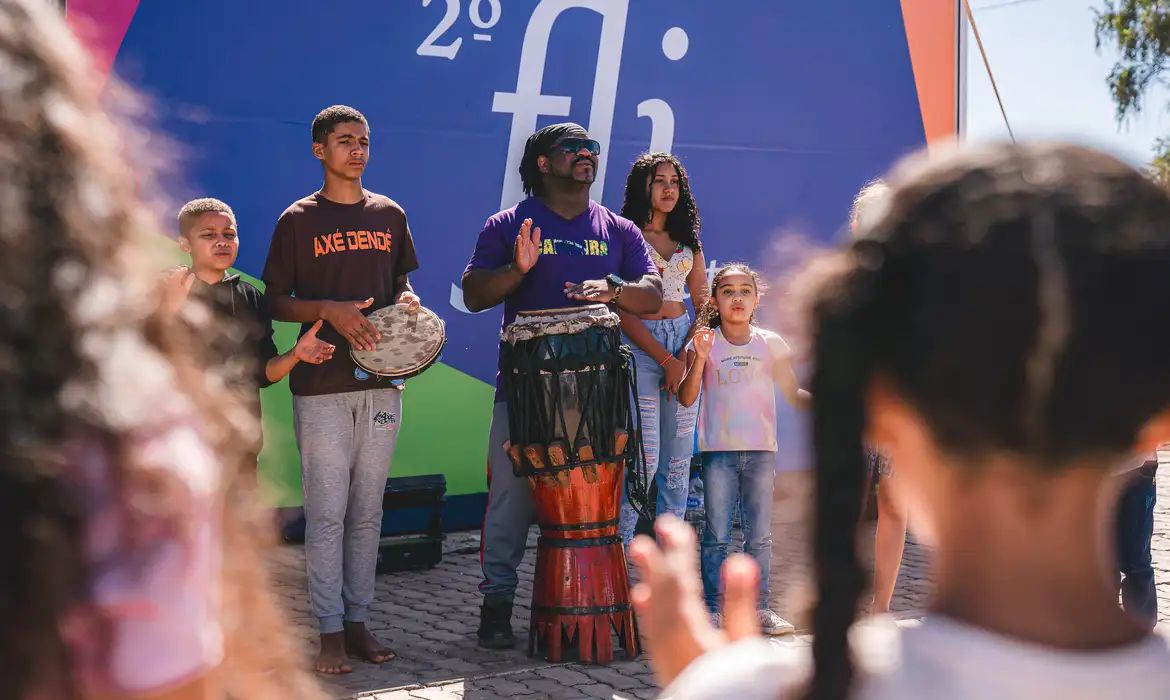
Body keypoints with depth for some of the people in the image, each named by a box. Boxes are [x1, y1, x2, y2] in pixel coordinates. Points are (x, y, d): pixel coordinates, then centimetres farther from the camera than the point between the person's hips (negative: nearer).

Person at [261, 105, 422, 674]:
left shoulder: (389, 215, 12)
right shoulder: (298, 220, 1)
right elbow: (276, 304, 1)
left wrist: (406, 300, -2)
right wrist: (331, 311, -15)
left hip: (380, 380, 4)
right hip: (321, 385, -3)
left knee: (367, 510, 8)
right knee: (327, 512, -3)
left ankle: (357, 620, 16)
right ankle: (330, 630, 4)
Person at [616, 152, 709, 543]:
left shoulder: (688, 240, 16)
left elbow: (703, 304, 14)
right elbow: (622, 311, -7)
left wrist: (685, 355, -3)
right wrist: (666, 360, -12)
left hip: (682, 340, 5)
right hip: (639, 346, -5)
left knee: (678, 458, 5)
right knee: (644, 456, -12)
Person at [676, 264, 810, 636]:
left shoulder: (771, 344, 5)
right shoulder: (705, 343, 0)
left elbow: (793, 393, 10)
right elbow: (686, 398, -6)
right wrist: (699, 359, -19)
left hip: (761, 451, 2)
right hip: (718, 451, -2)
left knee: (760, 535, 7)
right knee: (716, 535, 1)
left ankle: (759, 608, 15)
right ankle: (713, 609, 8)